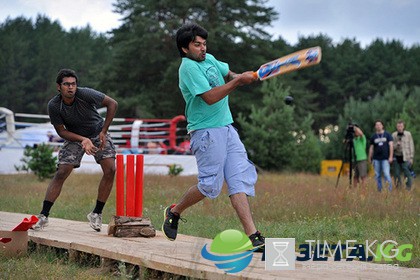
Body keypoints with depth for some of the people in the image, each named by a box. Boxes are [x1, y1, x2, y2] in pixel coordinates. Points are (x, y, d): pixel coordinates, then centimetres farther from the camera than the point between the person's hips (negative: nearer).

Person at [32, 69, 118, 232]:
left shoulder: (85, 94, -28)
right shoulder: (54, 106, -22)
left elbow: (112, 104, -19)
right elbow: (61, 131, -13)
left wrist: (103, 132, -19)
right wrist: (83, 140, -29)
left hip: (98, 132, 0)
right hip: (74, 137, 0)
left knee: (110, 170, -16)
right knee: (61, 173, -12)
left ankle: (96, 214, -3)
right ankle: (43, 216, -7)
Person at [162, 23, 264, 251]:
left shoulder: (210, 59, 13)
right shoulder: (188, 67, -12)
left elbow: (227, 74, 30)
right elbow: (210, 97, -21)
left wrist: (237, 76, 6)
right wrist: (238, 81, -20)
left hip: (227, 128, 8)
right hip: (207, 132, -8)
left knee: (240, 180, -2)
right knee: (210, 185, -8)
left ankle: (252, 236, -7)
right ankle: (174, 212, 17)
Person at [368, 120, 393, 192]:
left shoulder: (387, 135, 4)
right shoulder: (373, 137, 9)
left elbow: (391, 145, 1)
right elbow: (371, 148, 13)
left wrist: (391, 157, -7)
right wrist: (370, 159, 10)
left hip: (385, 159, -3)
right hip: (376, 159, 3)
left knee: (386, 174, -13)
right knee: (377, 175, 4)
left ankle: (390, 189, -5)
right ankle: (379, 190, 11)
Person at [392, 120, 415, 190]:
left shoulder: (408, 134, 1)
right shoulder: (393, 135, 4)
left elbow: (411, 146, 4)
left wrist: (411, 158, -1)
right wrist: (396, 145, -16)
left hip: (405, 158, -2)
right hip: (396, 158, 2)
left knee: (407, 174, -6)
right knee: (396, 174, 4)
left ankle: (408, 189, 3)